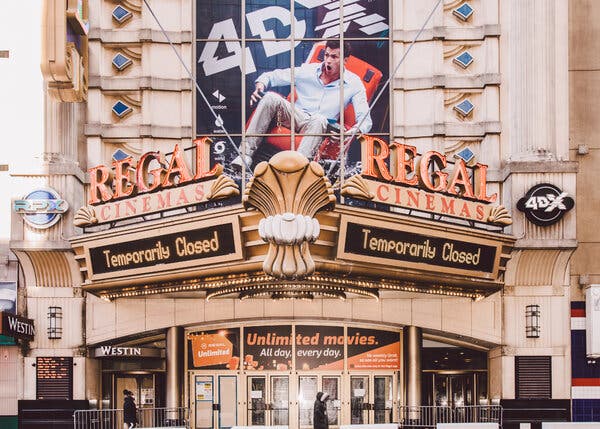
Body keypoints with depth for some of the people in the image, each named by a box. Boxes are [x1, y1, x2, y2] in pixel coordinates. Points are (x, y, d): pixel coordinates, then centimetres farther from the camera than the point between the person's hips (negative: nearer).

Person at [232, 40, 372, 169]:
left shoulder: (353, 83, -4)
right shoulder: (307, 71, 1)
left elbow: (365, 120, -9)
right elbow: (271, 76, 7)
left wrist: (352, 132, -33)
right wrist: (260, 86, -17)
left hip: (319, 126, -2)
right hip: (296, 117, 2)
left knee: (319, 119, -39)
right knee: (271, 98, -26)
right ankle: (247, 152, -30)